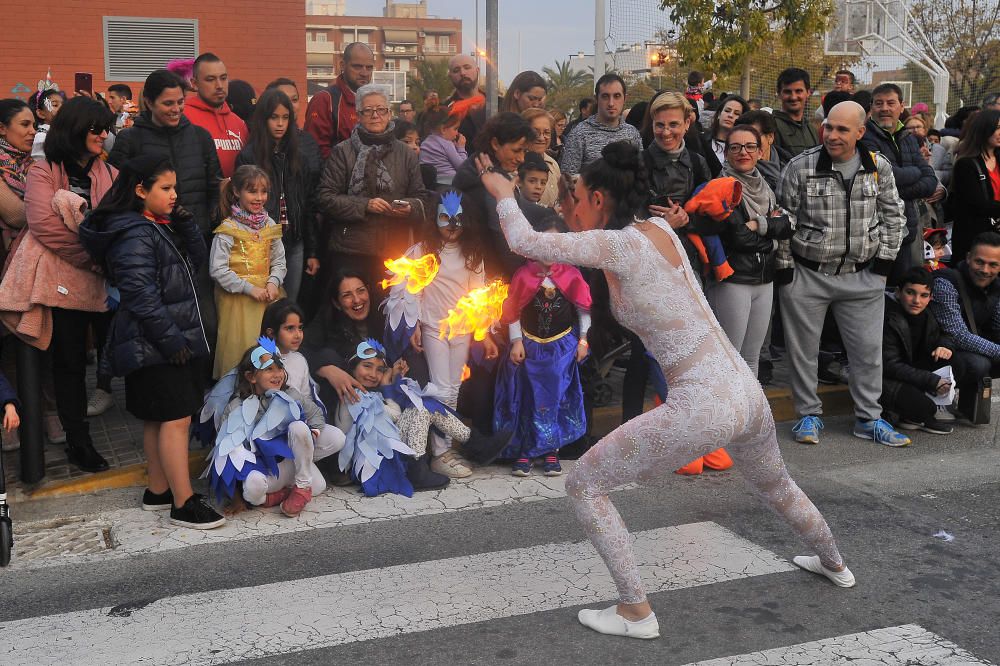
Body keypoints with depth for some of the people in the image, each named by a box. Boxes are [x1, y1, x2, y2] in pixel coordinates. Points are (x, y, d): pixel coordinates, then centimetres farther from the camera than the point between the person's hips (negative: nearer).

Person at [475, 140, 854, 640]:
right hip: (746, 393, 9)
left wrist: (504, 193, 6)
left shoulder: (618, 244, -13)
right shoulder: (659, 229, 8)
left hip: (702, 407, -9)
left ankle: (636, 613, 7)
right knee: (776, 486, 37)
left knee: (583, 486, 4)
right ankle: (834, 565, 61)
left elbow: (524, 242, -14)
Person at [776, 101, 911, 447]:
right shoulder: (800, 167, -8)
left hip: (863, 277, 2)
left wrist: (884, 259, 4)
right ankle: (809, 414, 25)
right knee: (803, 349, 7)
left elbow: (892, 215, 11)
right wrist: (783, 267, -5)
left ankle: (869, 418, 23)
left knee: (869, 350, 8)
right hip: (806, 275, -2)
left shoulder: (879, 167, 1)